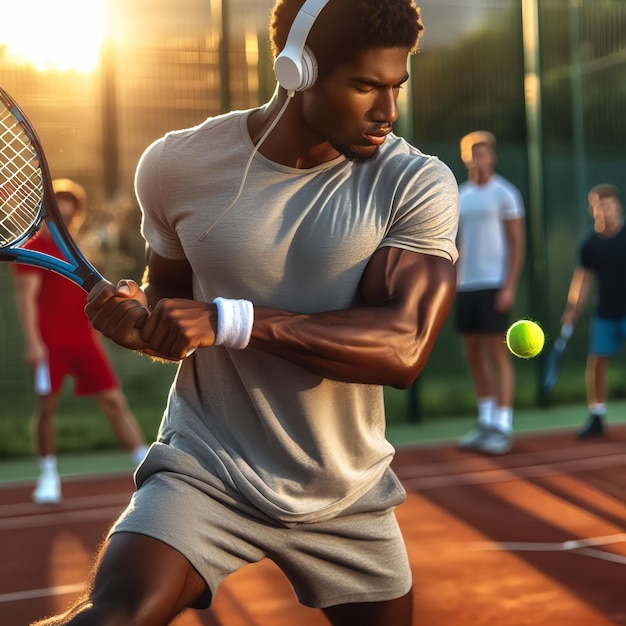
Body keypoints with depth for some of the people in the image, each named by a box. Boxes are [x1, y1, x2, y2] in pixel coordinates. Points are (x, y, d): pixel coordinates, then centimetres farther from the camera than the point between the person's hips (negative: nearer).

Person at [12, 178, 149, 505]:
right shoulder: (33, 250, -3)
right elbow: (26, 297, -11)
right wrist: (32, 341, -20)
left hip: (83, 340, 5)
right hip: (49, 343, -5)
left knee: (114, 401, 1)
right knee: (46, 407, -3)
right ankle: (48, 476, 12)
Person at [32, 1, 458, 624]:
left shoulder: (419, 186, -10)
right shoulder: (177, 165, -6)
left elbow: (404, 347, -22)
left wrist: (228, 321, -29)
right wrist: (141, 318, -14)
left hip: (349, 496, 2)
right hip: (207, 468, -1)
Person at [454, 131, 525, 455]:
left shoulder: (504, 193, -3)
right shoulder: (461, 195, 14)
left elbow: (517, 244, -6)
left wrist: (509, 286, -14)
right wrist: (455, 281, 11)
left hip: (494, 285, -6)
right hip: (466, 286, 6)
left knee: (496, 353, -5)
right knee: (473, 354, 7)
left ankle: (503, 426, 0)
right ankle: (485, 421, 17)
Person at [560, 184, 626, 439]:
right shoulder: (589, 245, 0)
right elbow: (584, 279, 3)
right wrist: (573, 311, -3)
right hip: (605, 314, 3)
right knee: (596, 360, 1)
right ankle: (596, 417, 11)